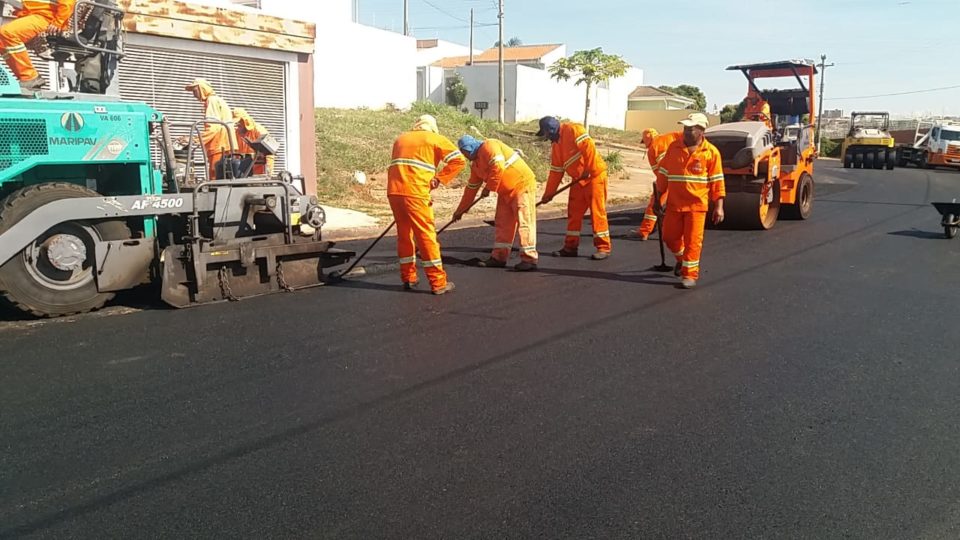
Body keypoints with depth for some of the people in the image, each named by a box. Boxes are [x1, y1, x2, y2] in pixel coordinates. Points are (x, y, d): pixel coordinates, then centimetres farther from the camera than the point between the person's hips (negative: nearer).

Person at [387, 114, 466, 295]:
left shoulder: (400, 138, 26)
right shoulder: (436, 139, 11)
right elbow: (459, 160, 0)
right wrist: (439, 179, 1)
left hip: (393, 191, 5)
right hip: (415, 192, -5)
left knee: (404, 234, 16)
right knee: (427, 236, 0)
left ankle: (408, 279, 22)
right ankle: (438, 283, 3)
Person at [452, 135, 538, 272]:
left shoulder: (489, 146, -13)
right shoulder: (476, 165, 16)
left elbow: (498, 167, -27)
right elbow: (471, 188, 22)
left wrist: (488, 187, -16)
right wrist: (460, 210, 25)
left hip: (522, 185, -10)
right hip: (505, 192, 10)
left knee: (524, 221, -11)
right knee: (502, 223, 8)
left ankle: (529, 259, -11)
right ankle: (499, 257, 14)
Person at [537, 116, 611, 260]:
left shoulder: (573, 130, -10)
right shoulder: (556, 144, 16)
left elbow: (588, 146, -22)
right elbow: (556, 171, 18)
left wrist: (589, 170, -23)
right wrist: (549, 193, 16)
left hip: (595, 175, -9)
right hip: (578, 180, 9)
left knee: (597, 211, -6)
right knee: (573, 213, 8)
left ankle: (603, 247, 0)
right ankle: (570, 247, 17)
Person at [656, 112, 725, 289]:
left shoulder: (711, 152, -4)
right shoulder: (673, 147, 3)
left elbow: (717, 181, -3)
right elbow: (663, 174, 10)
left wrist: (718, 206, -6)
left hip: (697, 204, -3)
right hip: (673, 203, 3)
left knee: (693, 240, -2)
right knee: (670, 237, 10)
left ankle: (690, 274, 9)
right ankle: (682, 258, 39)